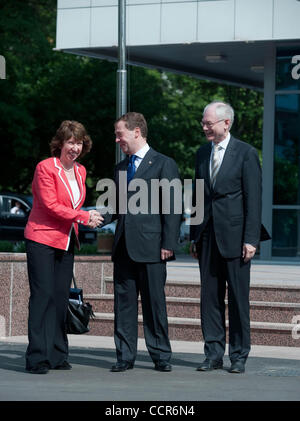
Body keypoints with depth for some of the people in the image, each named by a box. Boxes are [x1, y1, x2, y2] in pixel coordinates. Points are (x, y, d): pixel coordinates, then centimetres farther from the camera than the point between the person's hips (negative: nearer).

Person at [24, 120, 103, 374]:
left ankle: (58, 356, 10)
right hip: (42, 239, -6)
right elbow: (50, 205, -15)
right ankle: (38, 359, -9)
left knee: (61, 297, 5)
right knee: (43, 295, -10)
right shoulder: (46, 168, -9)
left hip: (66, 242, 6)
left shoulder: (80, 171, 12)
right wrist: (84, 217, -15)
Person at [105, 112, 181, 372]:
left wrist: (169, 243, -12)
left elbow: (172, 207, -5)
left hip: (150, 247, -6)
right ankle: (125, 356, 9)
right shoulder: (120, 168, 19)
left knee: (155, 302, -1)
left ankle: (161, 356, 7)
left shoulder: (164, 164, -1)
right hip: (124, 246, 6)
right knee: (123, 302, 5)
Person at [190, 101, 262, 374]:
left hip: (235, 236, -5)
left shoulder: (246, 153, -4)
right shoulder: (202, 154, 13)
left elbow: (254, 199, -7)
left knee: (238, 298, 0)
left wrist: (251, 239, -12)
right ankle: (213, 354, 11)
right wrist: (195, 236, 11)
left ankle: (239, 356, 7)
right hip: (208, 236, 5)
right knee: (210, 297, 5)